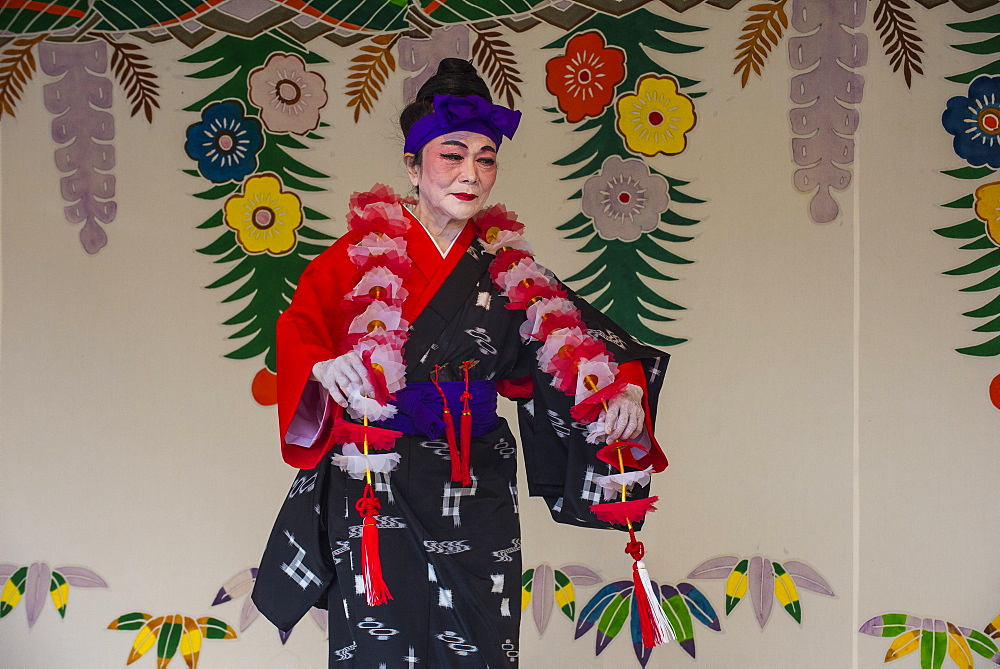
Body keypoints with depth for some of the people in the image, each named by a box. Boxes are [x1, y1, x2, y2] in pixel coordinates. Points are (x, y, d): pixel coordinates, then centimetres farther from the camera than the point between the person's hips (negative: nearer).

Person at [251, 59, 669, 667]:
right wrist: (323, 365, -30)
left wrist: (624, 389, -17)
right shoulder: (365, 250, 1)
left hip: (477, 496, 3)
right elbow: (296, 331, -8)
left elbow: (572, 340, 2)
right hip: (376, 490, -2)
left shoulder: (505, 264, 9)